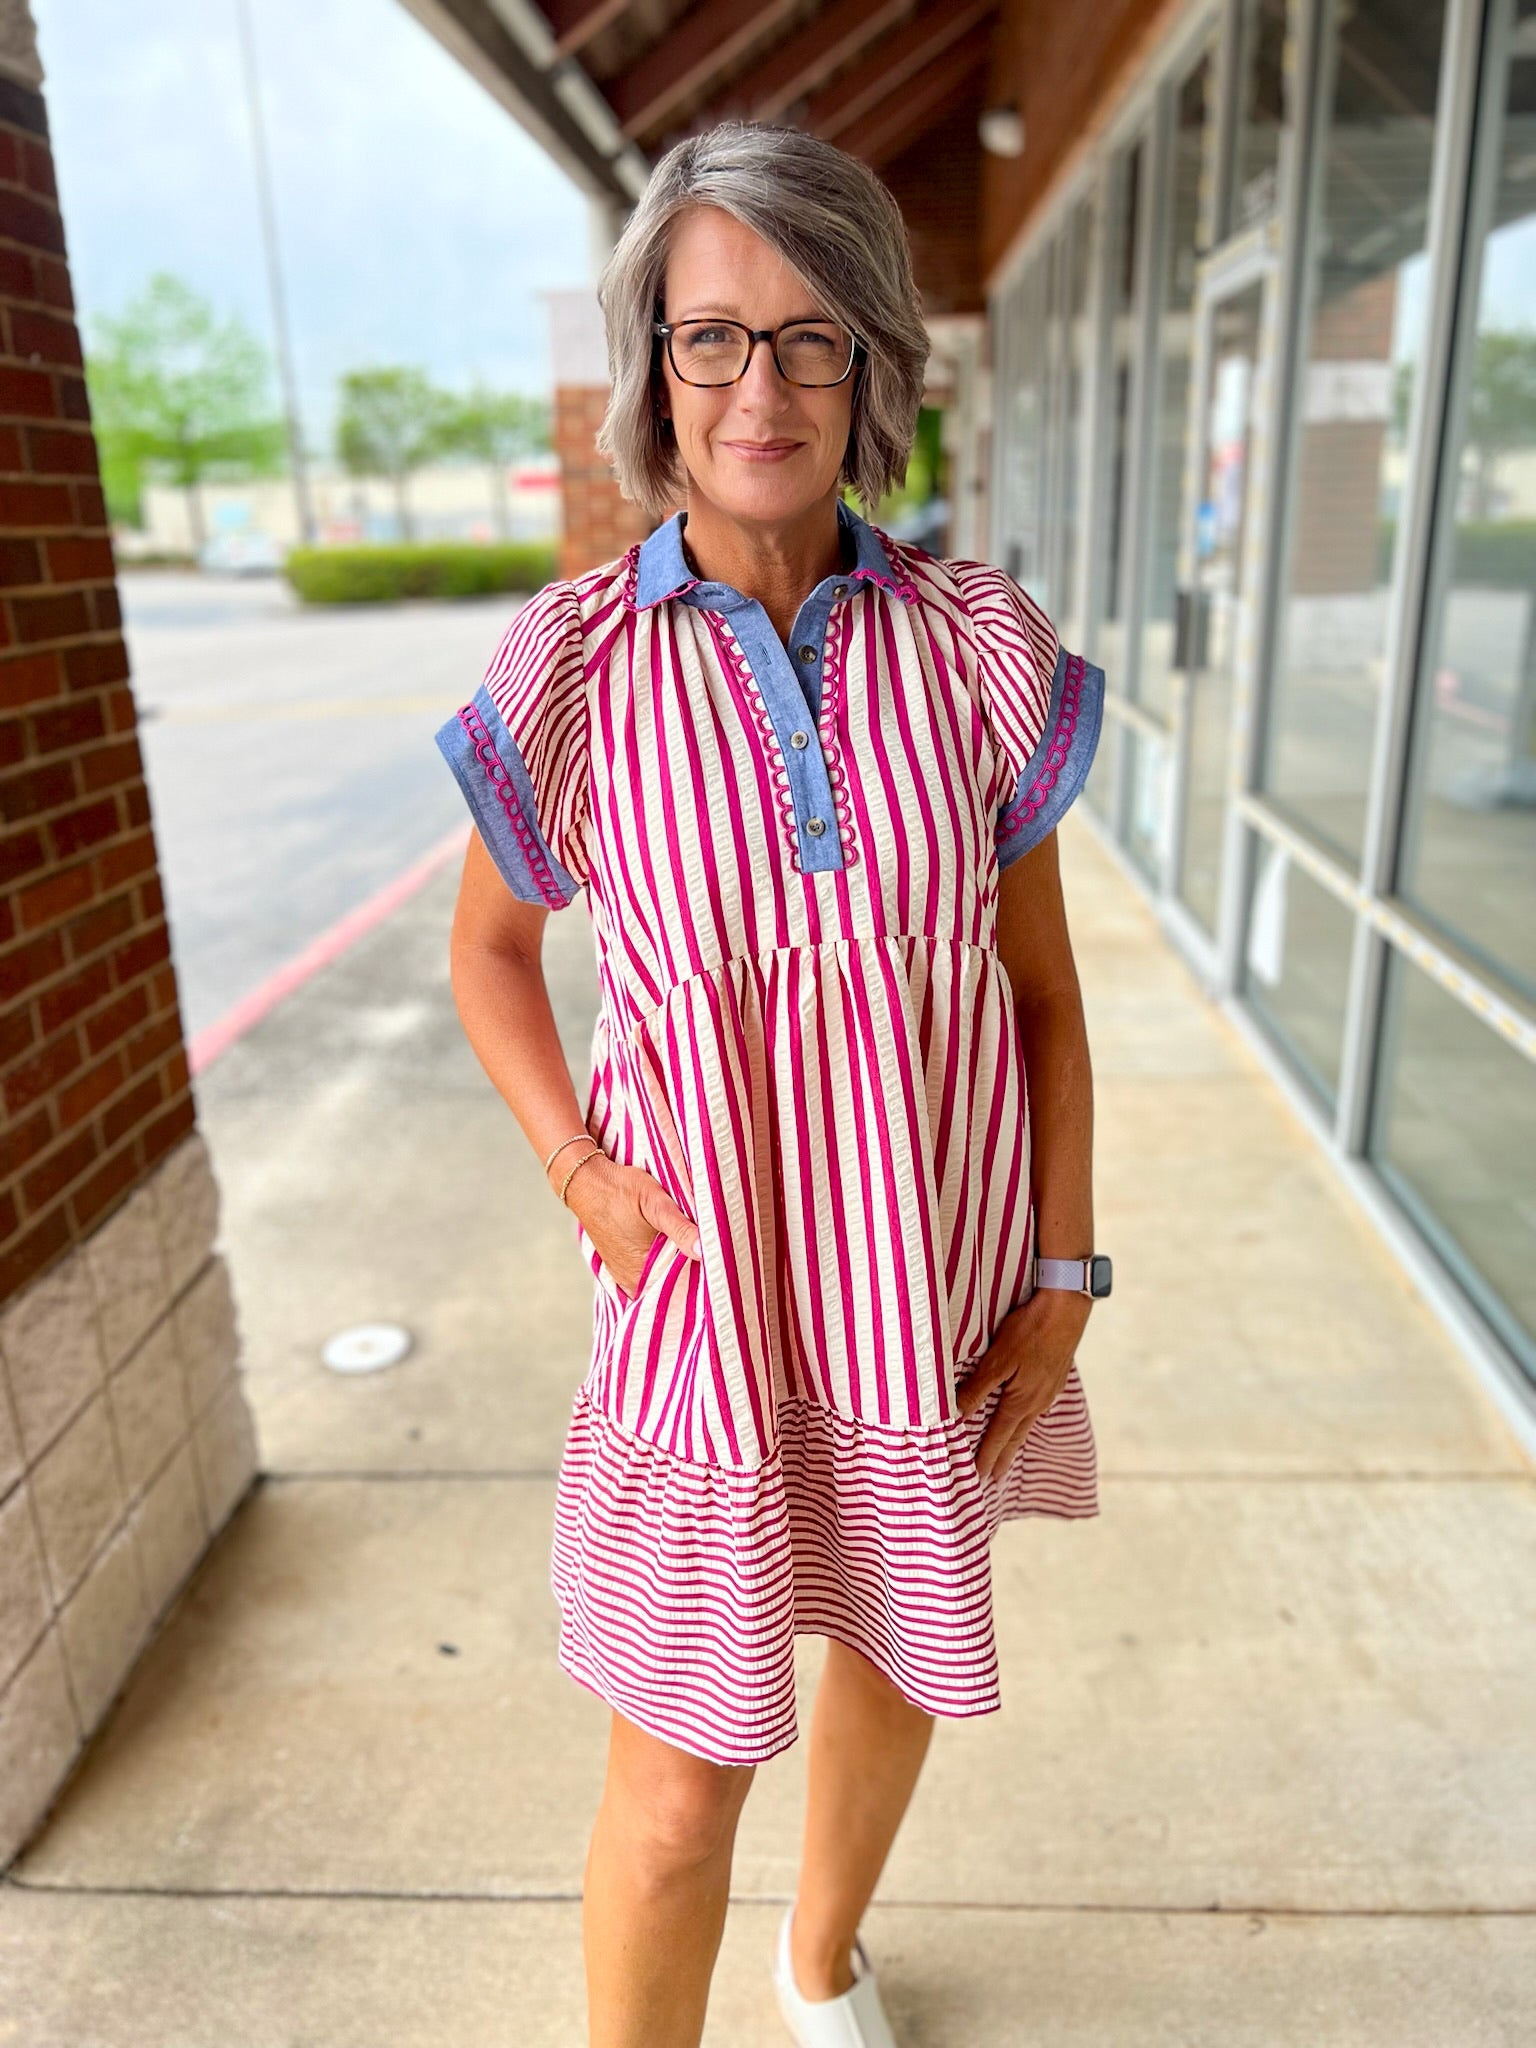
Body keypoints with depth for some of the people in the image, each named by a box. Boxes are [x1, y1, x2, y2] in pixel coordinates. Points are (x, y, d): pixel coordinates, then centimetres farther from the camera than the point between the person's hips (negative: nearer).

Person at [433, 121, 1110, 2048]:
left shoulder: (976, 643, -7)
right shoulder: (571, 664, -10)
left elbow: (1044, 978, 0)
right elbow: (488, 947, 4)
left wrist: (1066, 1275, -4)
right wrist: (582, 1177, -11)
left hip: (942, 1267, 3)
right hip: (709, 1278, -2)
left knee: (900, 1646, 25)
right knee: (676, 1794, 5)